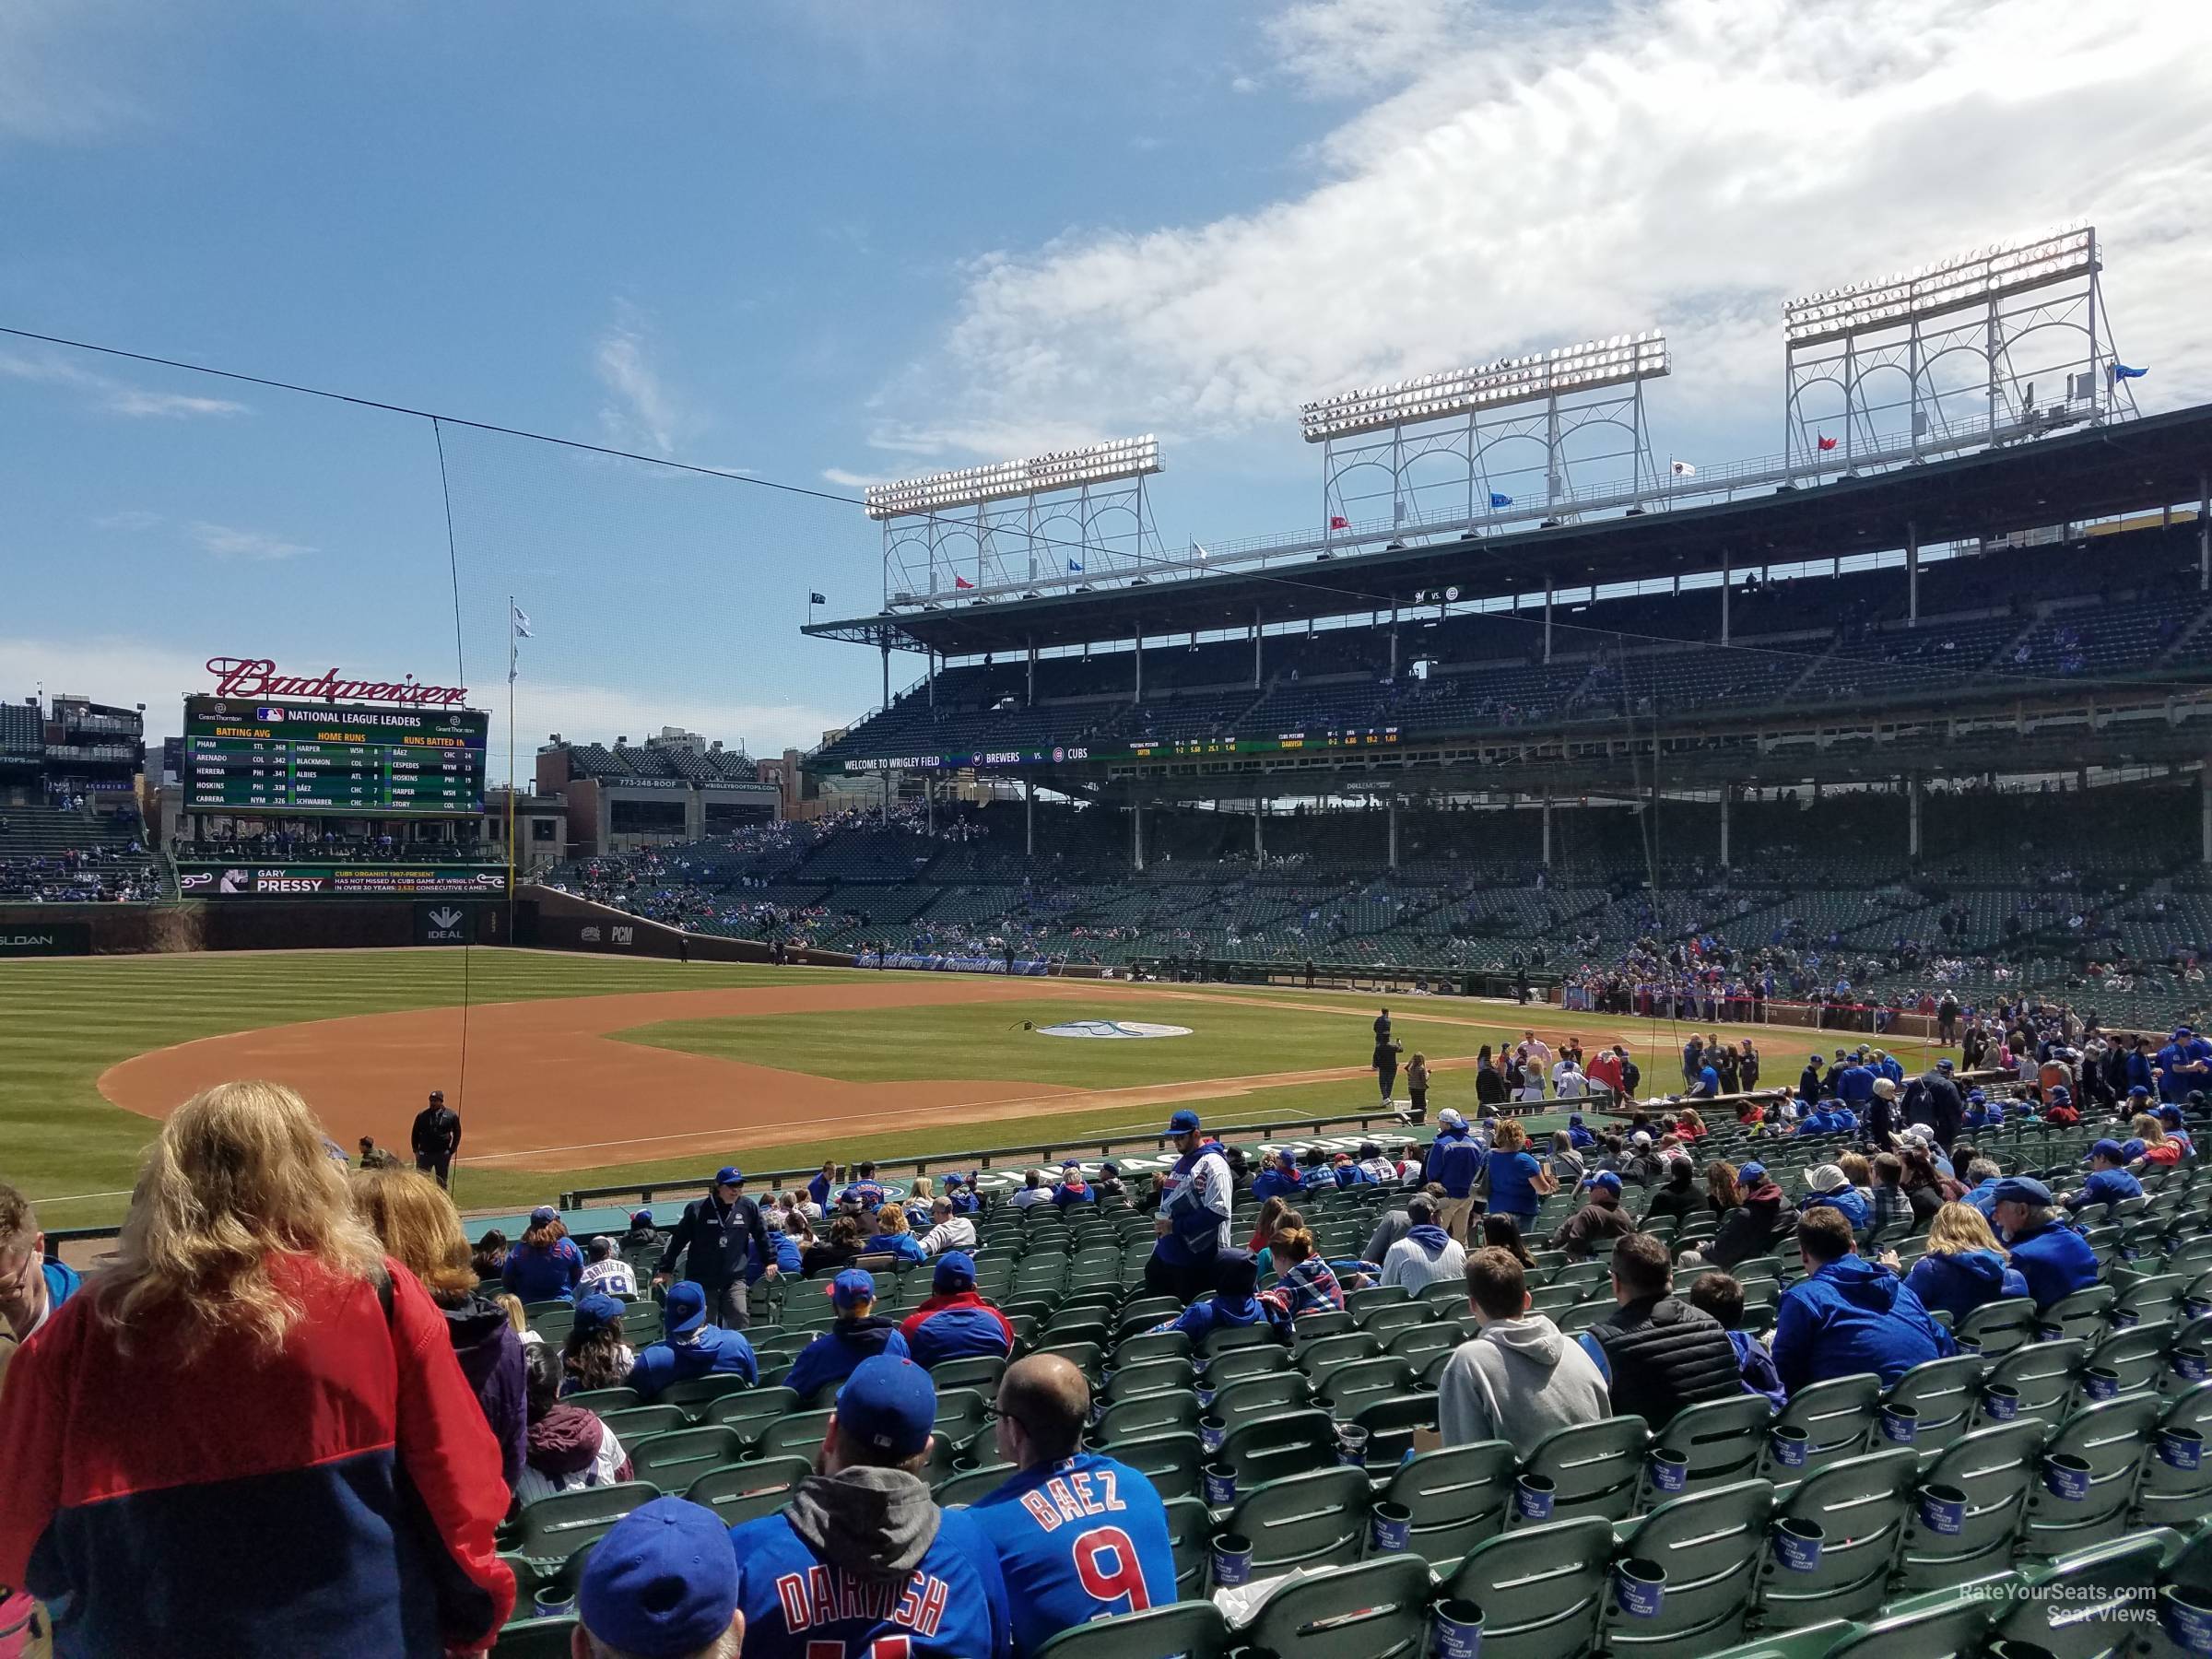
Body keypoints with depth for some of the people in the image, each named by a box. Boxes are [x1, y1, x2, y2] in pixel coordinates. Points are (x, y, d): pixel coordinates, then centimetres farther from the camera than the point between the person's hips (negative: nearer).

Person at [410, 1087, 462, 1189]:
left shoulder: (452, 1115, 0)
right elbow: (415, 1133, 9)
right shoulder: (422, 1115, 0)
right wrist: (416, 1151, 3)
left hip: (443, 1154, 0)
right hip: (425, 1153, 0)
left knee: (442, 1181, 8)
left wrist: (452, 1150, 2)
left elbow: (457, 1133, 8)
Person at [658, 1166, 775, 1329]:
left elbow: (761, 1235, 16)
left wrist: (770, 1260, 15)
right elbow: (678, 1240, 4)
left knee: (739, 1316, -16)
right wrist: (665, 1270, 6)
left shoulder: (749, 1207, 2)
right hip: (702, 1279, -1)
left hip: (735, 1278, 1)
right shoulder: (697, 1209, -4)